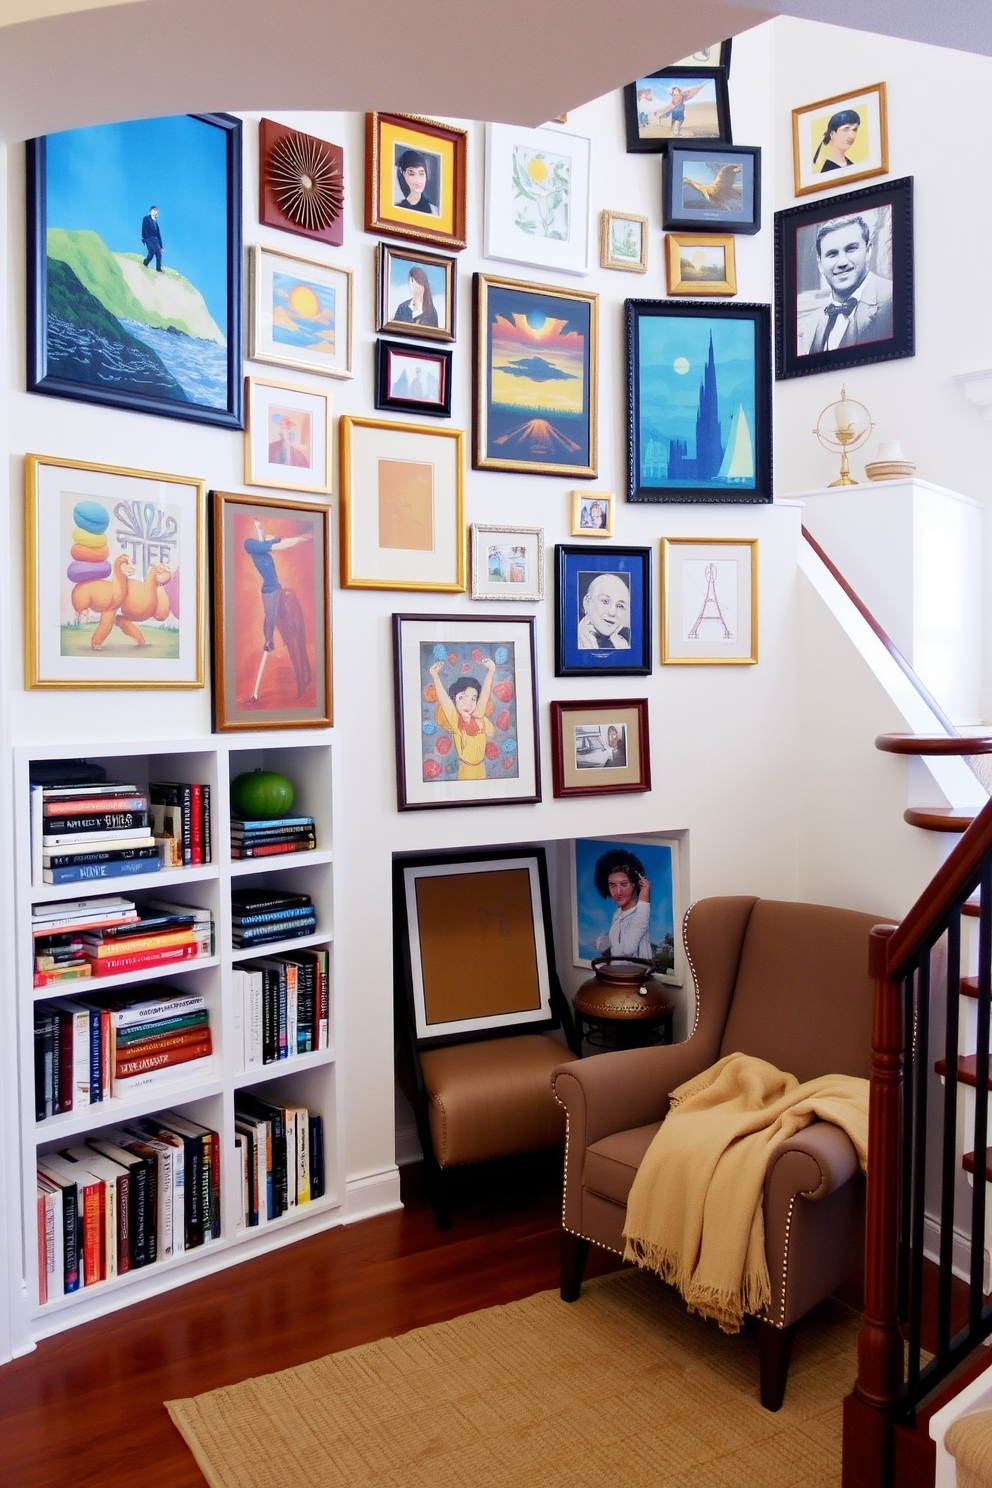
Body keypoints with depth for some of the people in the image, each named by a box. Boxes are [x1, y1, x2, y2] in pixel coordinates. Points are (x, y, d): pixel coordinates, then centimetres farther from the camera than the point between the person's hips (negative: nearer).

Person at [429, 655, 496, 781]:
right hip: (464, 771, -4)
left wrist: (490, 670, -13)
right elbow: (442, 696, -24)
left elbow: (485, 693, -8)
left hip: (481, 770, 4)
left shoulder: (479, 717, -5)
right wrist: (434, 675, -27)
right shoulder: (454, 720, -15)